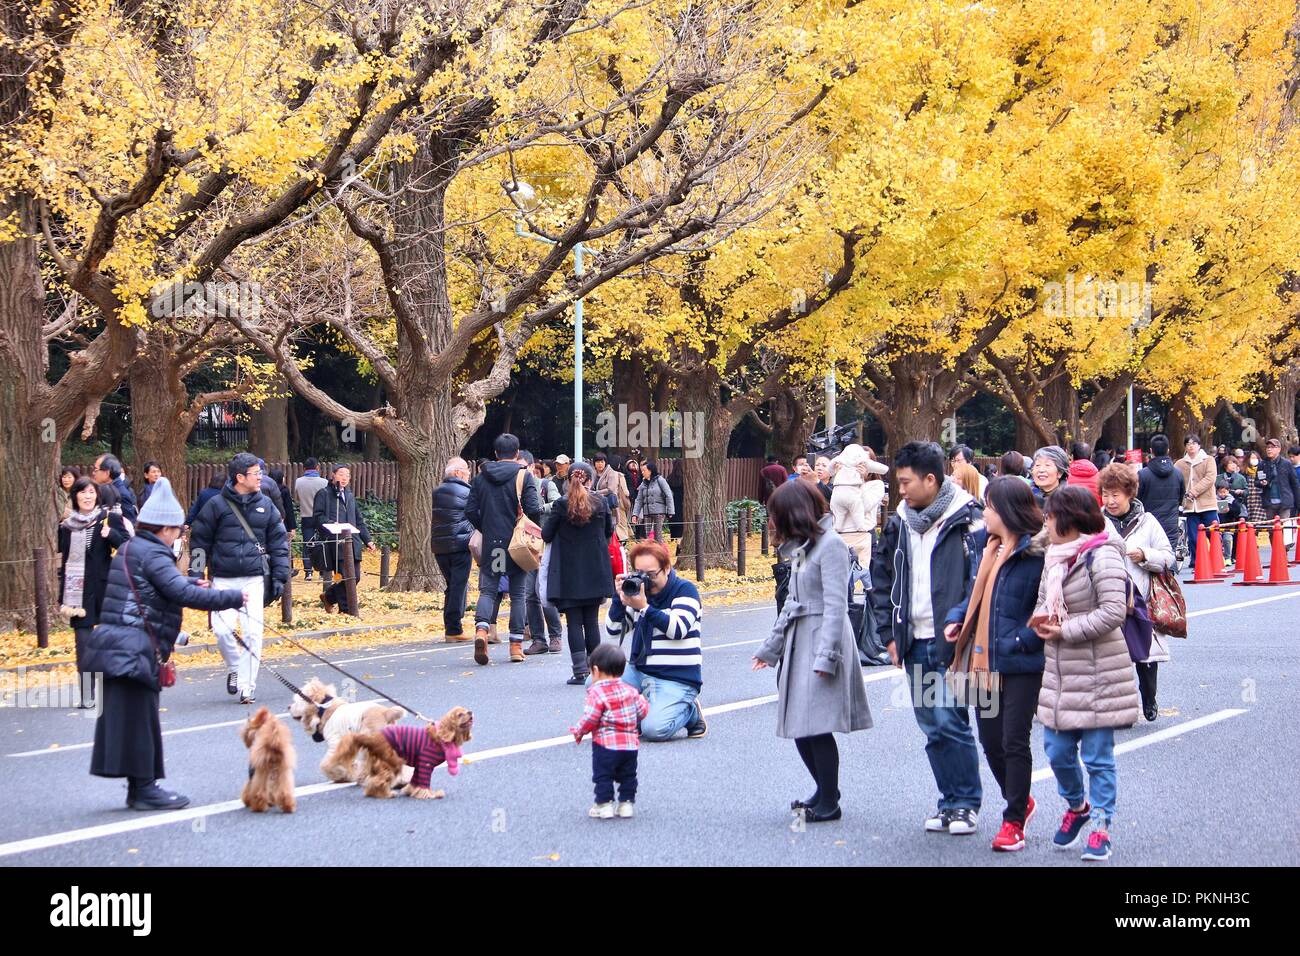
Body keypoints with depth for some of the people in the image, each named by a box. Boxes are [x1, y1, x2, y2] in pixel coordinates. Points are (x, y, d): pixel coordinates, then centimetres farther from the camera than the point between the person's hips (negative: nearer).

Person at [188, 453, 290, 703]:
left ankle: (247, 685, 2)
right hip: (223, 579, -2)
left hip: (254, 579, 2)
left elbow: (278, 542, 13)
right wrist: (195, 576, 1)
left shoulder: (265, 505, 7)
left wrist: (279, 577, 8)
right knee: (223, 629, -11)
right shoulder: (216, 505, -1)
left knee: (252, 632, -6)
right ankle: (235, 668, 17)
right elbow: (199, 541, 5)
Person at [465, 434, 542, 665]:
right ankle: (516, 645, 6)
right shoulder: (523, 476, -5)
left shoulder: (481, 477, 5)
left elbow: (470, 511, 4)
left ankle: (481, 628, -20)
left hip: (490, 542, 2)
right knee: (518, 593, 7)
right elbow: (534, 510, -14)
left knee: (488, 589, 7)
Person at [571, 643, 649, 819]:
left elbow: (590, 719, -16)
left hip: (606, 745, -6)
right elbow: (642, 711, 12)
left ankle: (604, 804, 3)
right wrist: (644, 701, 34)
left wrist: (578, 731, 1)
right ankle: (627, 803, 15)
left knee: (603, 775, 5)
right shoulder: (630, 691, 6)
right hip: (631, 744, 6)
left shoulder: (597, 693, -12)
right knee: (628, 776, 16)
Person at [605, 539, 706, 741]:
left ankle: (690, 711, 5)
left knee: (654, 729, -27)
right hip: (640, 671, 6)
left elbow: (678, 629, -20)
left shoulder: (685, 590, -5)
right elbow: (614, 631, 7)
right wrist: (619, 599, -9)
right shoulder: (638, 591, 11)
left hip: (677, 679, -6)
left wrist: (644, 607, -27)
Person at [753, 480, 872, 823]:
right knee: (799, 725, 8)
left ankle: (829, 803, -1)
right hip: (798, 641, 9)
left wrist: (826, 655, -21)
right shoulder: (801, 546, 17)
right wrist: (771, 647, 23)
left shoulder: (830, 544, -11)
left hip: (823, 639, -9)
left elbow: (836, 604, -16)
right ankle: (824, 791, 21)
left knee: (816, 724, -9)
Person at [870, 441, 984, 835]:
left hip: (952, 641, -6)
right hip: (915, 643, 6)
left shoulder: (966, 520, -7)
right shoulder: (899, 524, 12)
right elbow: (881, 577, 18)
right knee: (932, 726, 9)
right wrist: (889, 633, 10)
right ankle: (950, 799, 19)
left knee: (950, 720, -9)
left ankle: (966, 802, 3)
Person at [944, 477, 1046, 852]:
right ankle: (1020, 803, 35)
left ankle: (1014, 821, 12)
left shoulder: (1037, 553, -16)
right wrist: (956, 618, 8)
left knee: (1014, 742, 0)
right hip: (984, 661, 8)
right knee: (990, 741, 14)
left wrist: (1020, 640, -22)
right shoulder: (988, 546, 10)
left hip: (1021, 665, -8)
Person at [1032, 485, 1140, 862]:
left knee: (1098, 757, 1)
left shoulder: (1102, 557, -14)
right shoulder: (1054, 558, 12)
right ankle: (1077, 806, 36)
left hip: (1097, 676, -8)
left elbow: (1113, 611, -21)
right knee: (1057, 751, 12)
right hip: (1059, 674, 8)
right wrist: (1041, 620, -3)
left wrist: (1064, 630, -18)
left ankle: (1100, 827, 10)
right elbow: (1043, 601, 21)